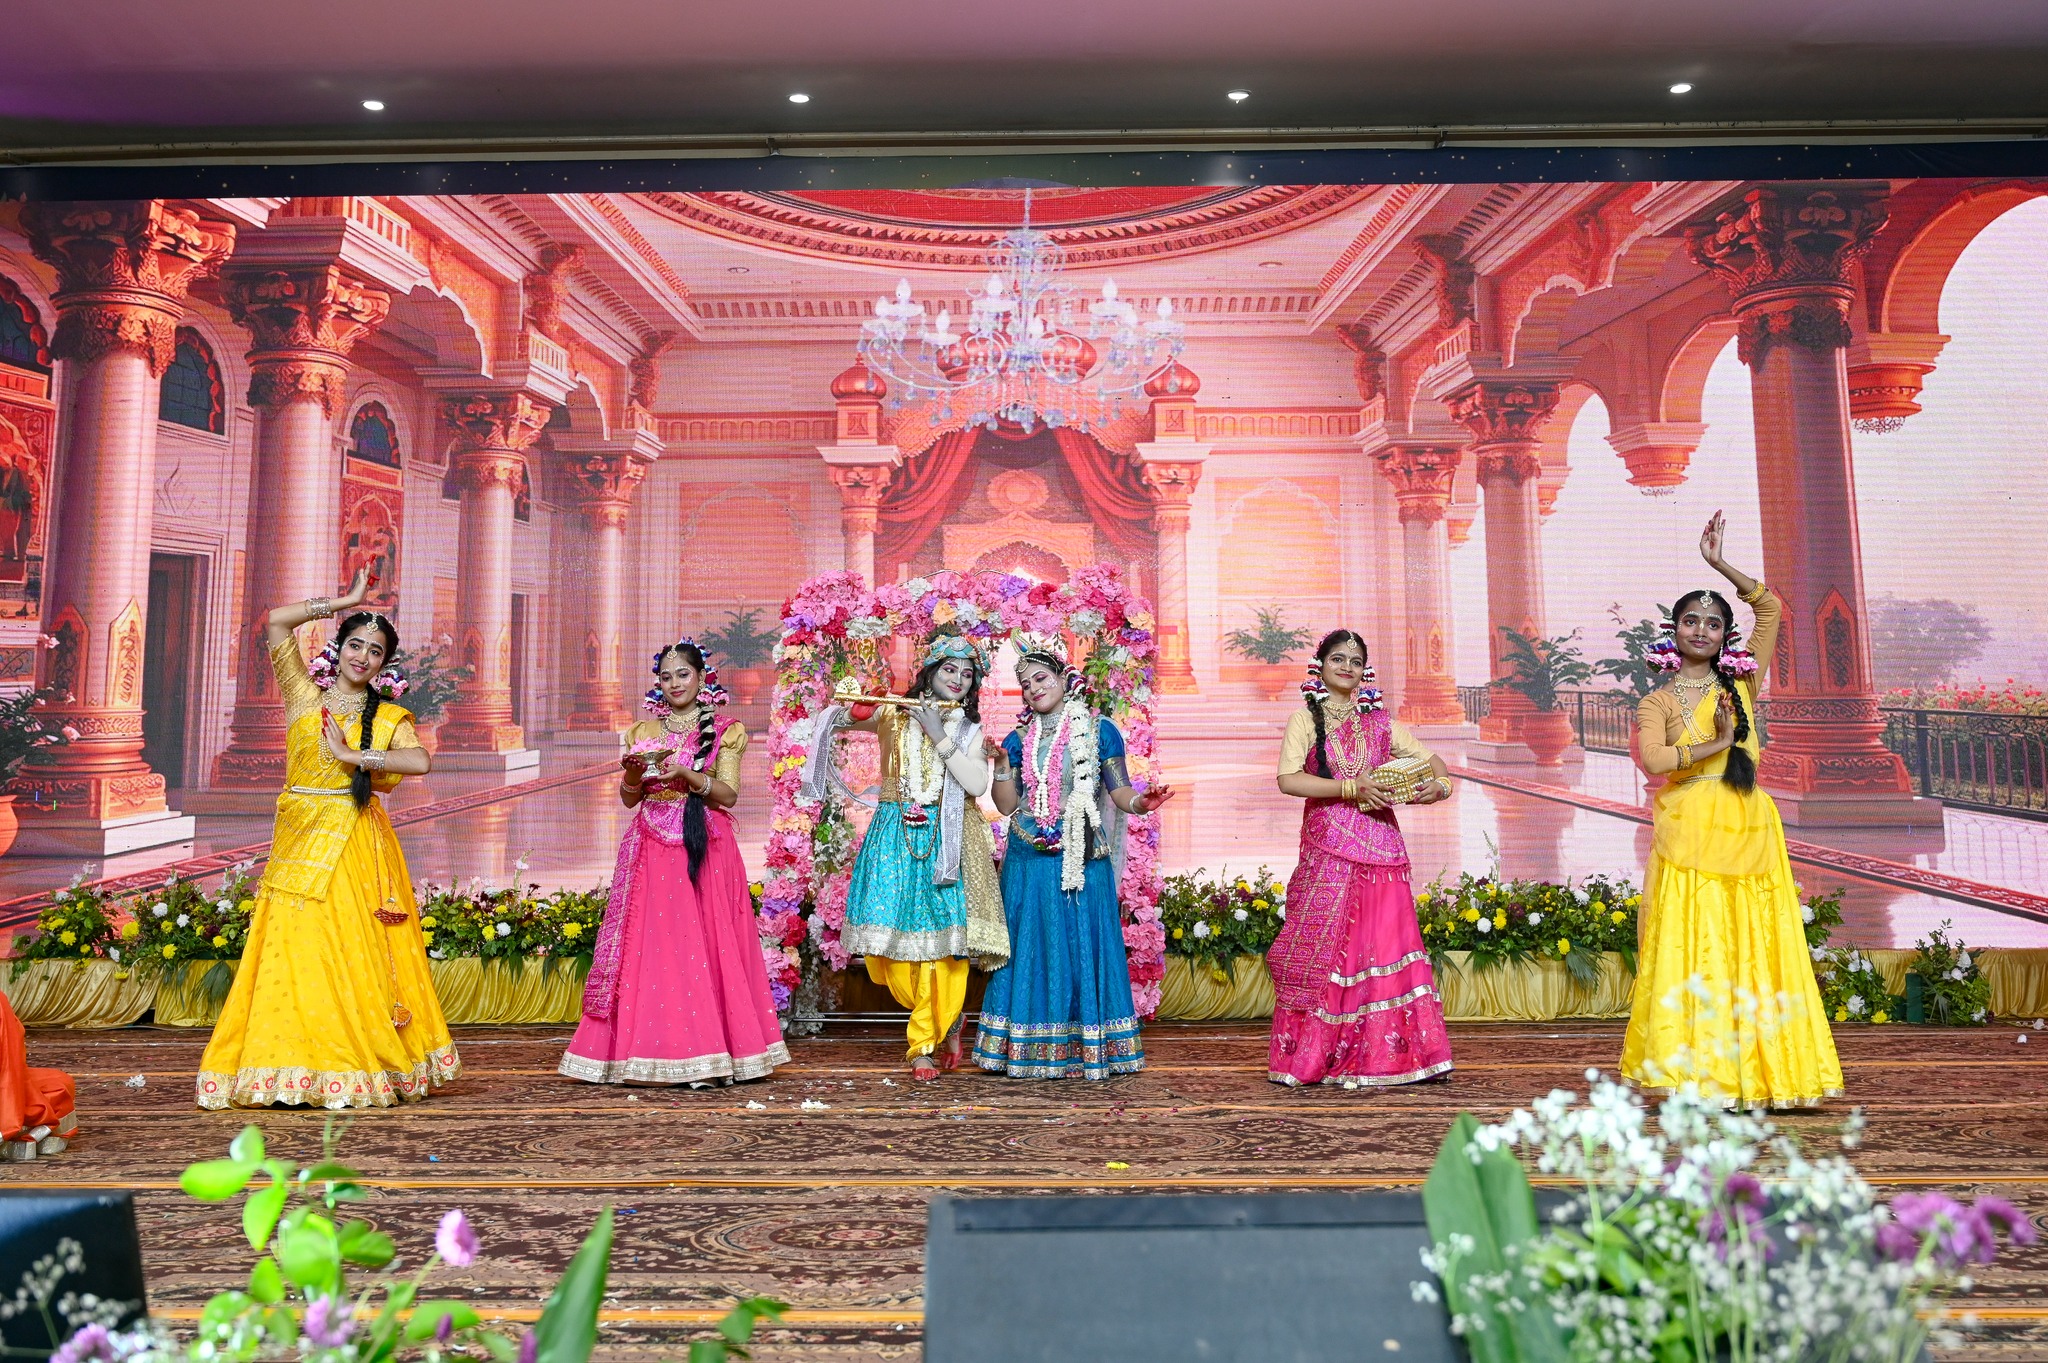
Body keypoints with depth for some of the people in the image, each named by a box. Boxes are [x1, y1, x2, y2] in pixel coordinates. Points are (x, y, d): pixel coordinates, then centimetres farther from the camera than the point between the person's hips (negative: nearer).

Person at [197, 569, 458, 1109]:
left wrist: (351, 754, -12)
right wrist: (346, 601, 5)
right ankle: (295, 1071, 5)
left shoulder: (388, 716, 6)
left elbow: (420, 762, -13)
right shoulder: (305, 695, 8)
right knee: (294, 955, -1)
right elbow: (277, 621, 0)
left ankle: (362, 1067, 3)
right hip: (300, 840, 1)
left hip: (355, 845, -1)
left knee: (354, 955, -2)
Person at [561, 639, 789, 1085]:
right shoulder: (643, 732, 14)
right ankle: (651, 1052, 3)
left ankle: (707, 1056, 0)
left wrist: (686, 774, -18)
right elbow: (628, 798, 11)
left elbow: (729, 795, -4)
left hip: (706, 849, -2)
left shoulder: (725, 732, 6)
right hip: (653, 849, 3)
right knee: (650, 948, -3)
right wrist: (634, 774, -10)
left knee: (706, 945, -5)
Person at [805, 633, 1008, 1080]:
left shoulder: (969, 729, 9)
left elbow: (976, 784, -7)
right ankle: (946, 1020, 23)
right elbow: (827, 721, 11)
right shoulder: (893, 714, 8)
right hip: (896, 838, 1)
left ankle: (924, 1045, 10)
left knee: (943, 936, -6)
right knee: (893, 933, -3)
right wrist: (851, 710, -11)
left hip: (946, 842, 0)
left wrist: (940, 736, -11)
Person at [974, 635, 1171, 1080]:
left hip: (1080, 859, -3)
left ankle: (1088, 1049, 9)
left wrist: (1140, 802, -22)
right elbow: (1007, 805, 8)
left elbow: (1119, 790, -2)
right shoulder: (1020, 739, 11)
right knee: (1030, 950, 5)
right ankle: (1028, 1047, 13)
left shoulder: (1098, 730, 2)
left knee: (1081, 948, 0)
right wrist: (1001, 764, -6)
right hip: (1028, 862, 3)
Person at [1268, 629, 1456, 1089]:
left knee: (1384, 944, -1)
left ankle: (1380, 1056, 7)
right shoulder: (1306, 718, 4)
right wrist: (1353, 788, -16)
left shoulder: (1379, 720, 15)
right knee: (1324, 948, -1)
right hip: (1328, 849, -3)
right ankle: (1311, 1057, 8)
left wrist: (1438, 784, -6)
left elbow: (1429, 759, 17)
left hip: (1380, 847, 3)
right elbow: (1288, 779, -10)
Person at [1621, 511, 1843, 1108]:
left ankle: (1753, 1074, 7)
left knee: (1753, 947, 1)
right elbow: (1653, 759, -14)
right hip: (1688, 832, -3)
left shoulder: (1742, 683, 13)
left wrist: (1719, 563, 7)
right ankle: (1697, 1074, -2)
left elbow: (1770, 606, 12)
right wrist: (1716, 743, -9)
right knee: (1693, 950, -5)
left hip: (1747, 833, 3)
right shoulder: (1658, 701, 5)